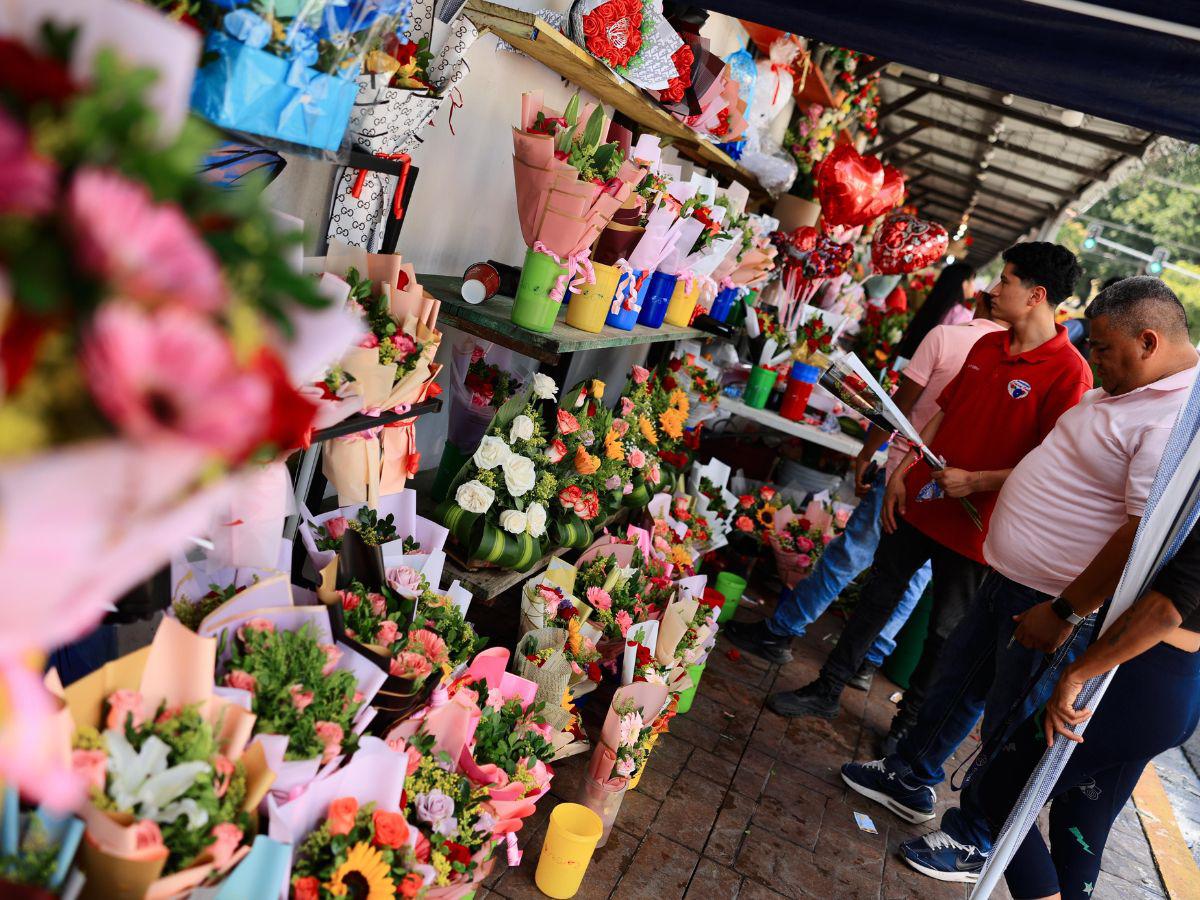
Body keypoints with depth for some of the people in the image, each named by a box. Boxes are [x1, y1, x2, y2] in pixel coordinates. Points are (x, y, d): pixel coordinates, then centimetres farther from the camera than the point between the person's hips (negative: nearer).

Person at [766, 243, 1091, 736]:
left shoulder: (1069, 372, -16)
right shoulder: (986, 345, 6)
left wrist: (976, 481, -18)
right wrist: (902, 473, 7)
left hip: (972, 522, -6)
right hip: (921, 499, 6)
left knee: (946, 628, 11)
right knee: (877, 594, 15)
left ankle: (910, 721, 31)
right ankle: (826, 690, 29)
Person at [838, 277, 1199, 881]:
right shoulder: (1123, 392, 9)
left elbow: (1147, 532, -28)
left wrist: (1063, 613, -24)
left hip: (1059, 604, -9)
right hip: (1009, 579, 9)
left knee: (1009, 729, 7)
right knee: (959, 676, 21)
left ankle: (974, 841, 28)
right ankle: (912, 779, 41)